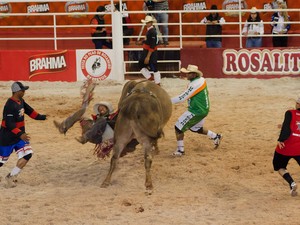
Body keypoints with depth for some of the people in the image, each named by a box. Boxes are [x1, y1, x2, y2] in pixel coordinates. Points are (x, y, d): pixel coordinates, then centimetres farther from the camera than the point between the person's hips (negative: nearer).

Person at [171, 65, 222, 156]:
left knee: (178, 127, -5)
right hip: (203, 110, 9)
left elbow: (182, 98, -25)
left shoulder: (195, 85, -25)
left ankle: (180, 149, 0)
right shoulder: (201, 80, 3)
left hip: (196, 112, -9)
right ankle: (215, 137, 35)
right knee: (195, 128, 29)